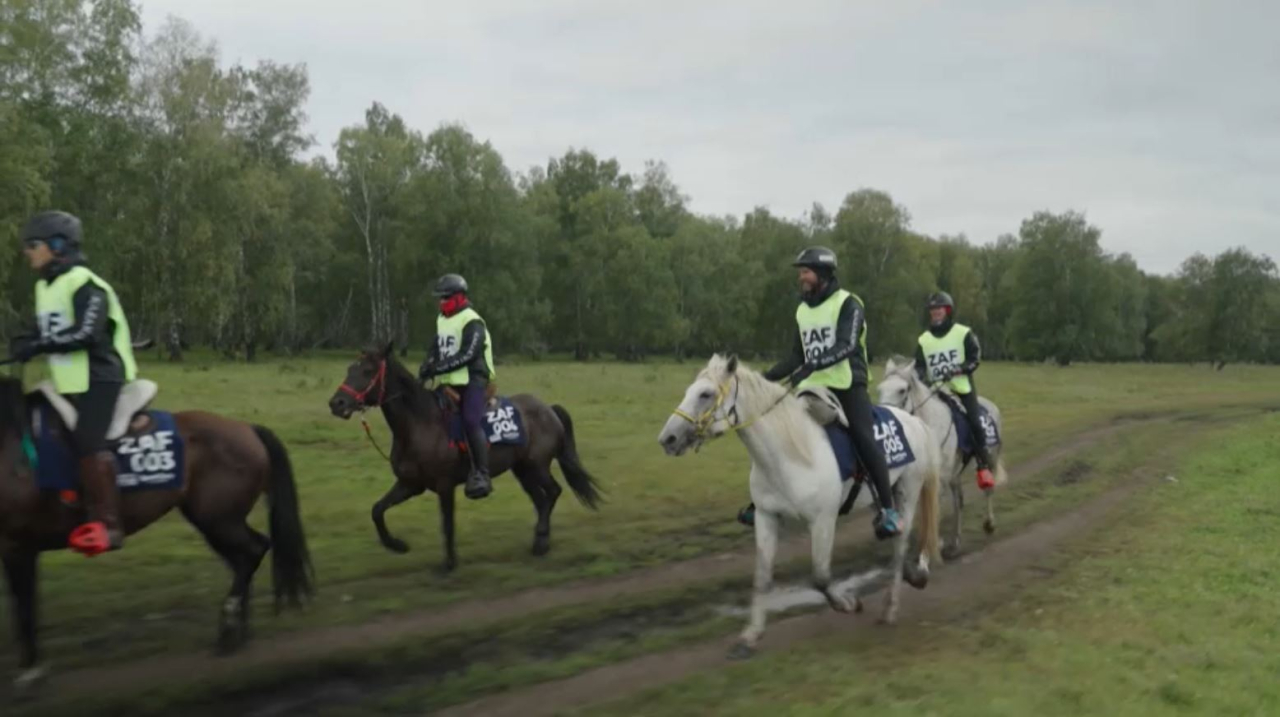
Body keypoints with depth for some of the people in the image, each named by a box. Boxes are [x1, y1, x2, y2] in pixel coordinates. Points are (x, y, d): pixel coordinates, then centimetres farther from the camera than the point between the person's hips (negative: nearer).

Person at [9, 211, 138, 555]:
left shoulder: (85, 285, -12)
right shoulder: (44, 288, 16)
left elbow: (86, 333, -23)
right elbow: (47, 334, 19)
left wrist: (38, 346, -22)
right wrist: (26, 344, -1)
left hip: (98, 379, -10)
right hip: (66, 383, 10)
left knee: (87, 443, -20)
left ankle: (107, 525, -19)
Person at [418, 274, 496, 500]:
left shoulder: (472, 322, -11)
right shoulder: (441, 320, 16)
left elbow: (466, 355, -20)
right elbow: (435, 350, 18)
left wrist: (438, 368, -23)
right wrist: (427, 367, -2)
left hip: (473, 380, -9)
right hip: (450, 381, 9)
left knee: (471, 422, -23)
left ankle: (482, 475, -21)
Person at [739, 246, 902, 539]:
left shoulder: (848, 304, -6)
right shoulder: (803, 310, 14)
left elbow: (845, 346, -21)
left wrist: (811, 367, -35)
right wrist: (768, 377, 7)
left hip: (848, 385, -6)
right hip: (814, 387, 6)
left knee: (863, 439, -19)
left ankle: (888, 509, -12)